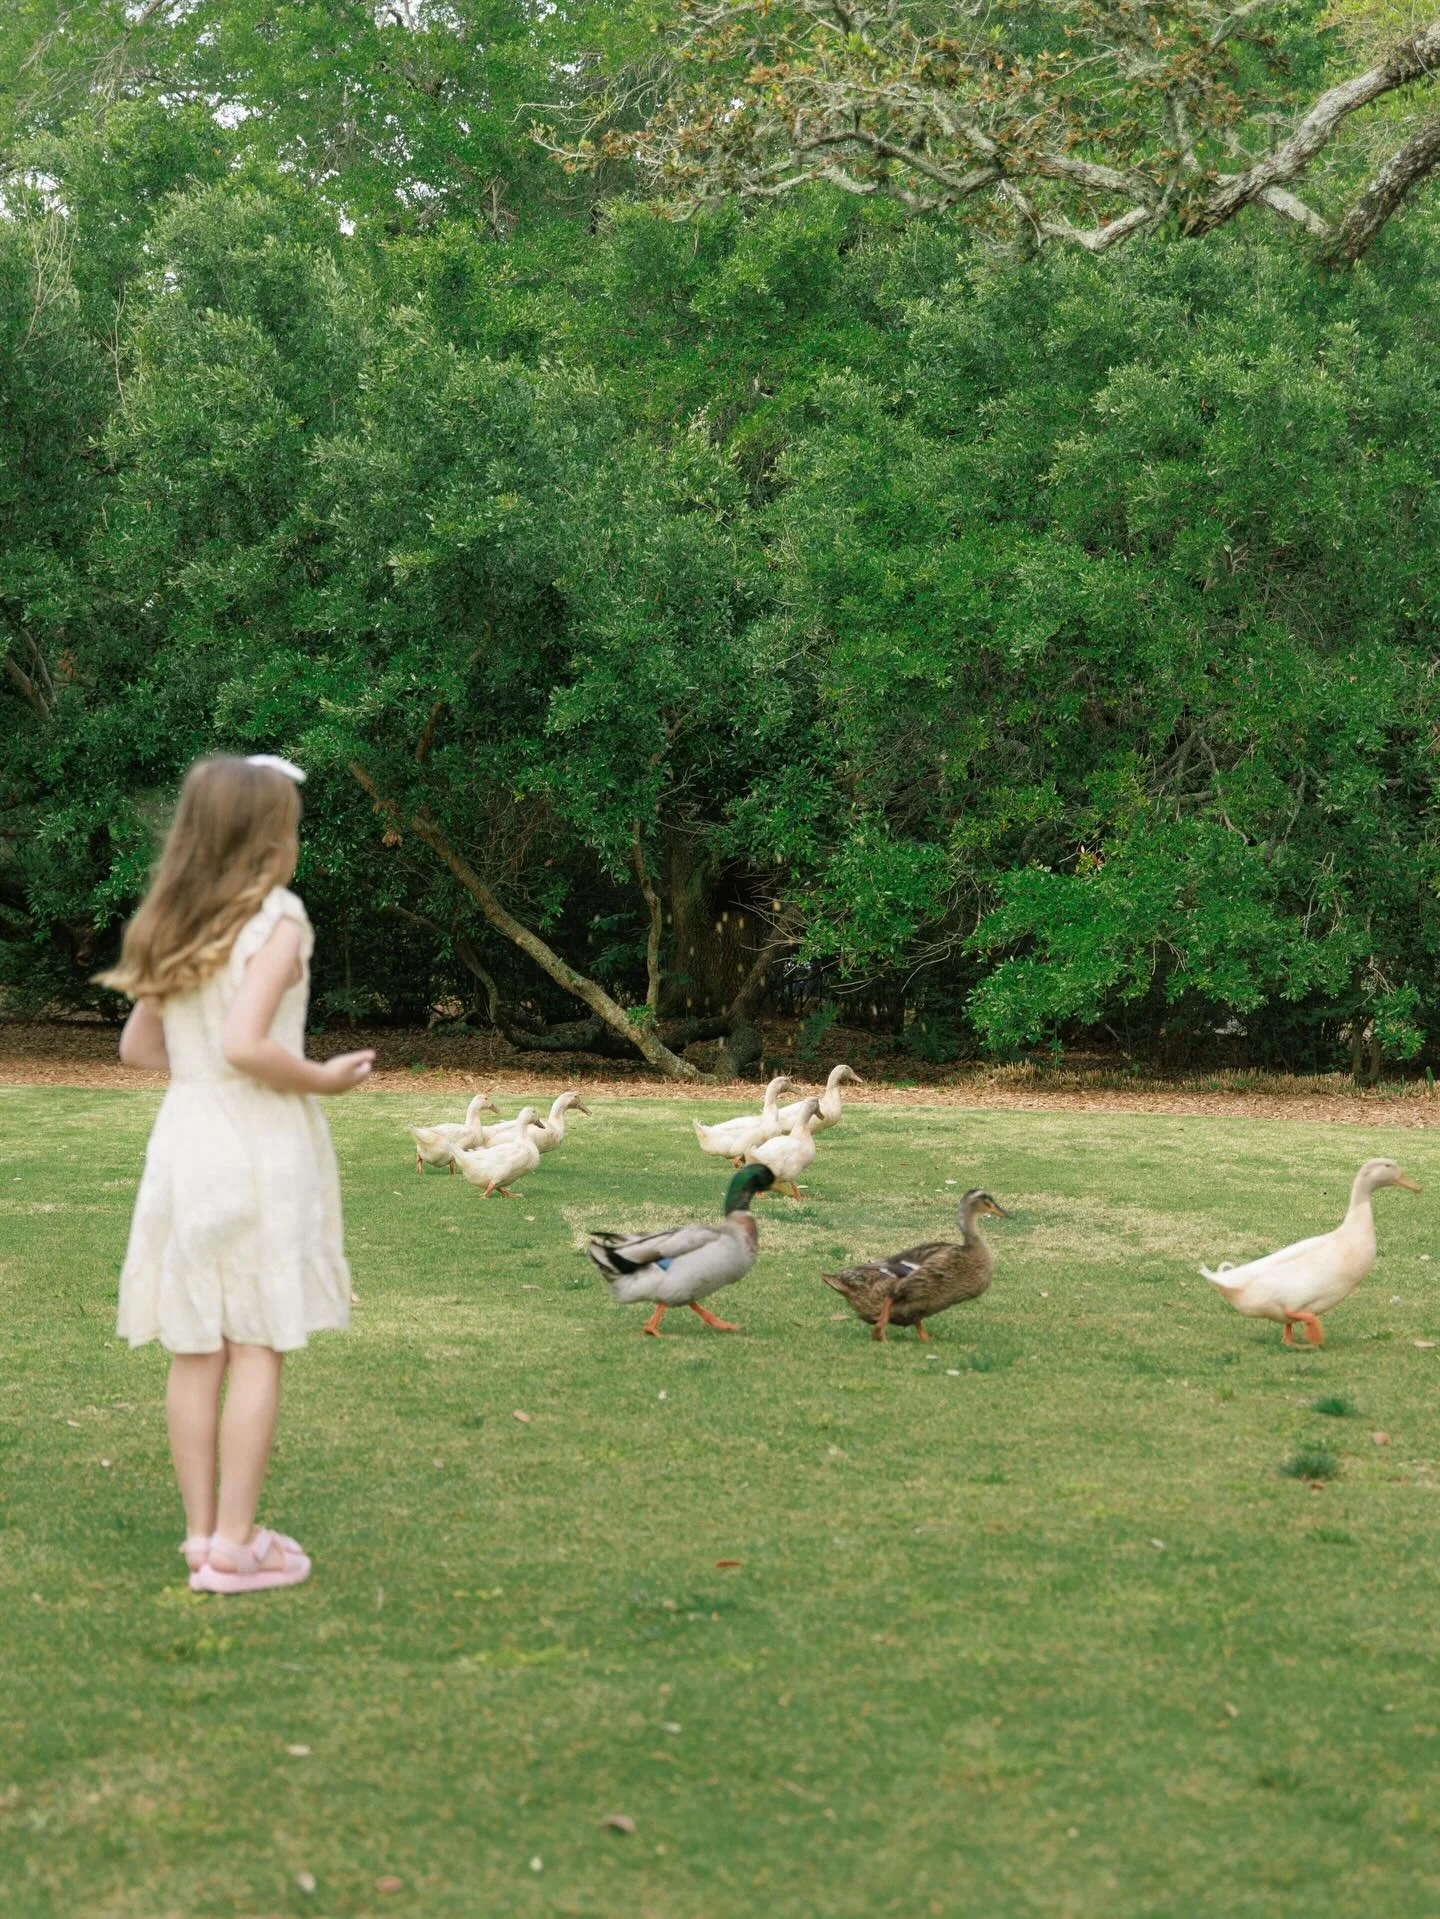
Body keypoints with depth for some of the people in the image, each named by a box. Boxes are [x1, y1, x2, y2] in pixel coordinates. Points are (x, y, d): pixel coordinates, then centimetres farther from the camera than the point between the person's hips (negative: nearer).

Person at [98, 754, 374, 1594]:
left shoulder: (174, 925, 8)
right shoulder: (276, 917, -13)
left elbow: (139, 1046, 13)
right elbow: (246, 1044, -23)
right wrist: (324, 1078, -9)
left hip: (185, 1140, 7)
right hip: (258, 1146, -7)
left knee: (196, 1351, 10)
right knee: (258, 1349, 0)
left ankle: (203, 1531, 18)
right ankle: (235, 1544, 2)